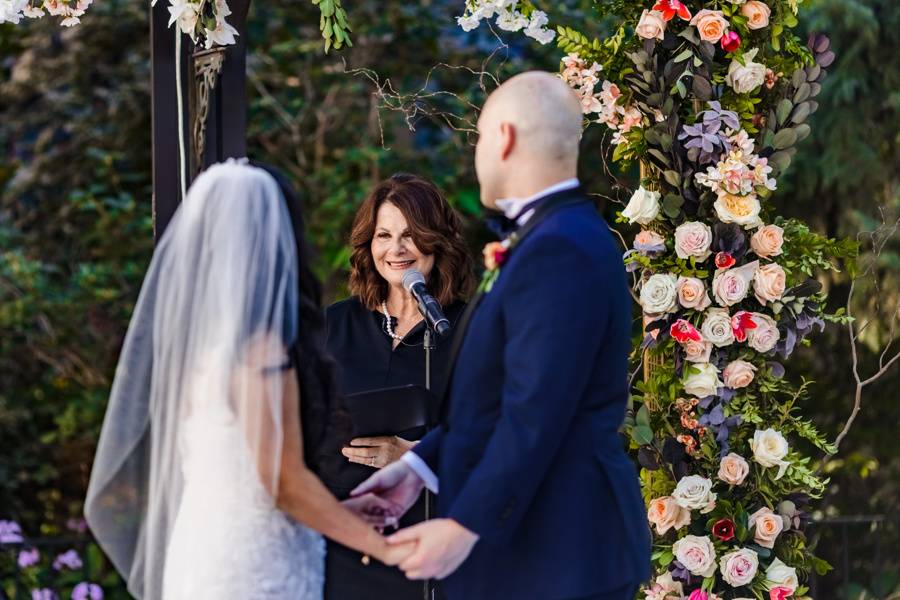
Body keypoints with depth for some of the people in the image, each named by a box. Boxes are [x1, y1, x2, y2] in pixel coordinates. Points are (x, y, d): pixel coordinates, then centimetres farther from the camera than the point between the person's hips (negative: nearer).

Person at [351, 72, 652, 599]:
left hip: (559, 547, -10)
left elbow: (535, 413, -23)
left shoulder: (560, 249, -19)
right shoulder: (561, 237, 13)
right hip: (539, 535, 10)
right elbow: (499, 394, 14)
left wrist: (466, 525, -20)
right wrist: (421, 466, 11)